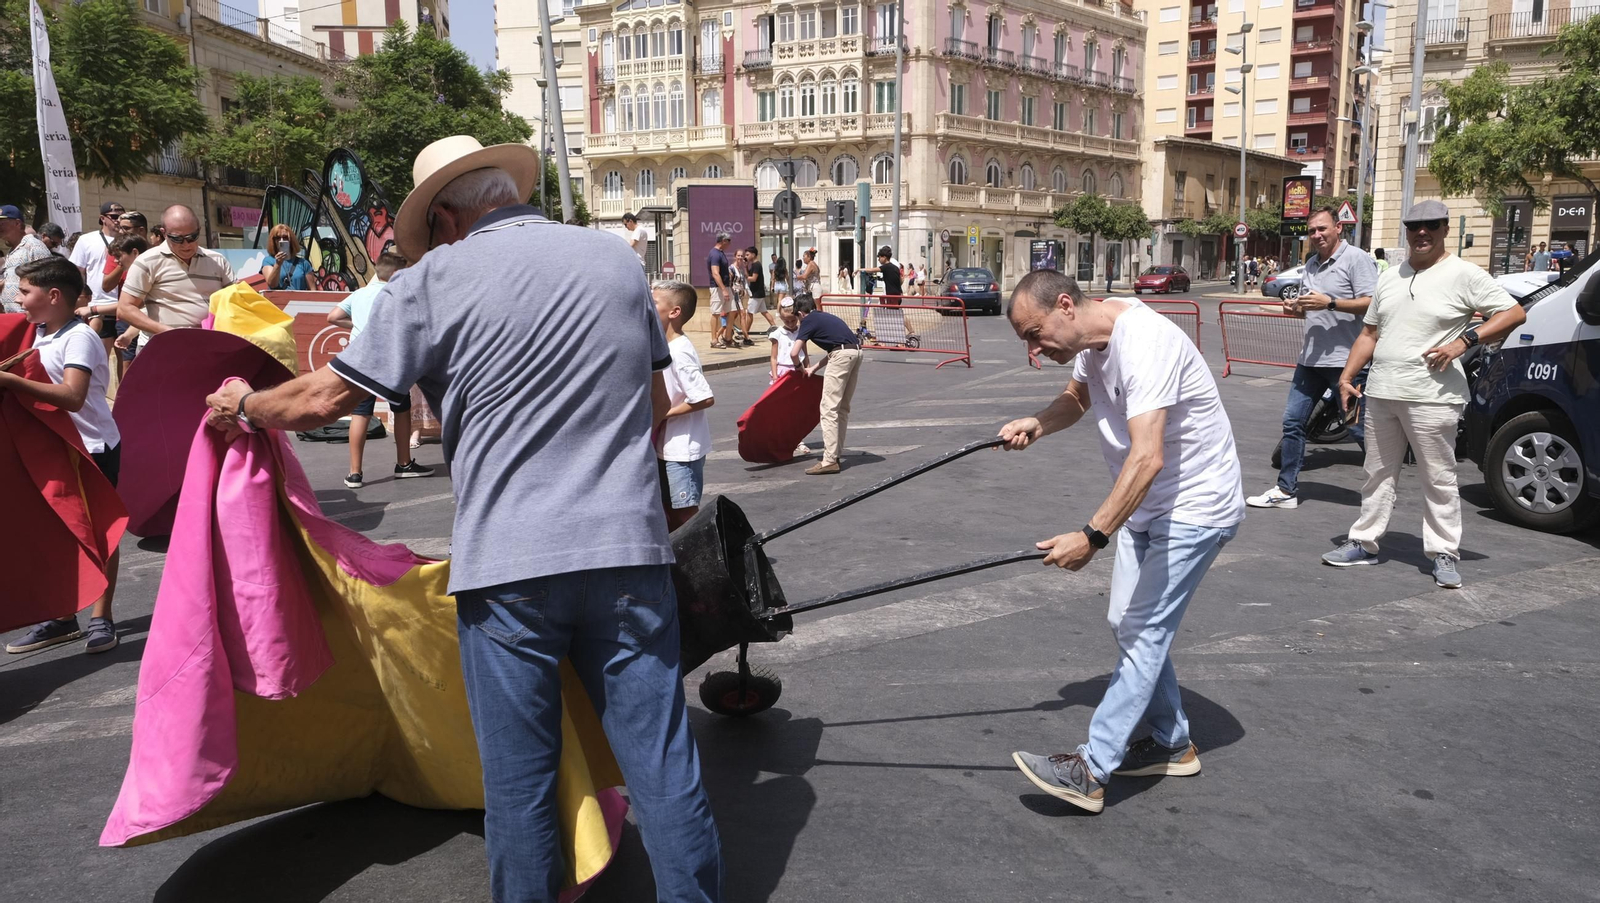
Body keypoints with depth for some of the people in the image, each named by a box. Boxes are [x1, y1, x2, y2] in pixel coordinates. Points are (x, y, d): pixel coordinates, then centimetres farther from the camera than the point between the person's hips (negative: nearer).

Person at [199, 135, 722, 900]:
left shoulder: (436, 278, -1)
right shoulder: (616, 257, 10)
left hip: (508, 558, -2)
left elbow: (326, 397, 1)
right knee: (661, 761, 9)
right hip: (629, 547, 3)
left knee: (518, 778, 11)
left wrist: (244, 405, 21)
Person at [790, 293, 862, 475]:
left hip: (842, 355, -8)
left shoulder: (808, 321, 5)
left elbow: (794, 353, -4)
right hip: (856, 351, 8)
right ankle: (836, 453, 22)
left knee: (829, 409, -6)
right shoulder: (825, 317, 28)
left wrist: (799, 368, 17)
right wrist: (814, 368, 28)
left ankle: (829, 461, -8)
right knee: (842, 408, 16)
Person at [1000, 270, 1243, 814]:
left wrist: (1093, 536, -44)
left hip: (1195, 509, -10)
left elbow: (1146, 457, -39)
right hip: (1145, 506, 10)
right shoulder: (1090, 340, -1)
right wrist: (1036, 424, -2)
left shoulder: (1144, 342, -30)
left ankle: (1091, 771, -5)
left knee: (1144, 631, -9)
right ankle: (1172, 744, 30)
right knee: (1129, 623, 14)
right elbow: (1077, 397, 20)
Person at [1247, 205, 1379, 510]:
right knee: (1292, 422, 7)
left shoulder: (1356, 259, -9)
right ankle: (1286, 490, 14)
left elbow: (1372, 304, -17)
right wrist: (1294, 308, 6)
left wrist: (1330, 303, -23)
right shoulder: (1311, 264, 17)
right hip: (1310, 359, 8)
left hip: (1346, 361, -8)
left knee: (1359, 428, -2)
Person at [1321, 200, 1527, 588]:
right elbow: (1369, 334, 18)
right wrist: (1347, 377, 9)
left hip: (1431, 397, -6)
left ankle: (1444, 555, 9)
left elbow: (1514, 313, -8)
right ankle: (1364, 542, 21)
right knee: (1378, 474, 13)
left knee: (1439, 480, 1)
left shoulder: (1464, 275, -4)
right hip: (1381, 394, 6)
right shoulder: (1390, 278, 15)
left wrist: (1463, 341, -18)